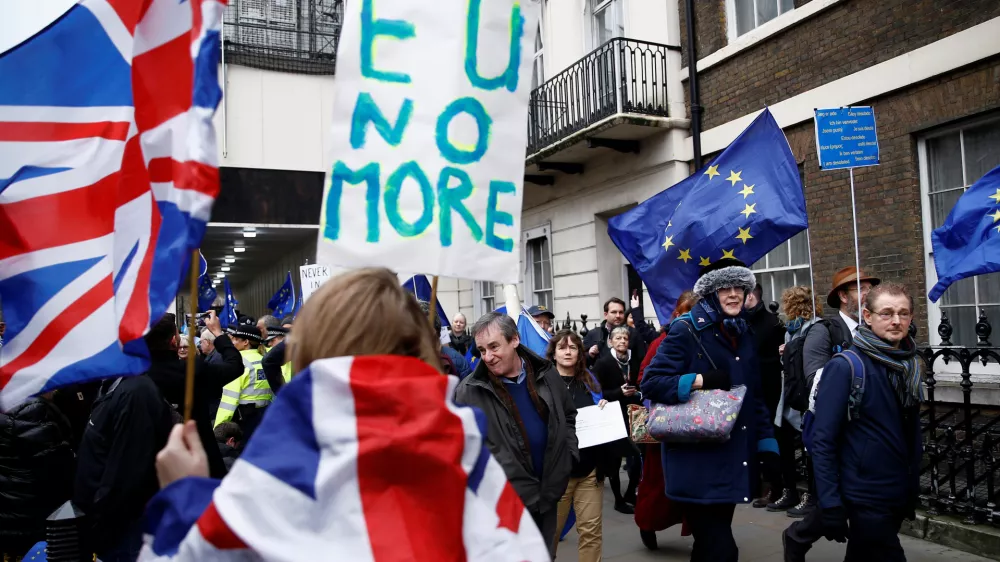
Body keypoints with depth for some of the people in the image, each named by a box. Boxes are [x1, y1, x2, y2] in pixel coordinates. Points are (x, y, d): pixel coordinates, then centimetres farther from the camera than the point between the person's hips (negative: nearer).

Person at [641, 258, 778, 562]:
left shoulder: (744, 334, 13)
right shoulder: (686, 330, -9)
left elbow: (754, 396, 18)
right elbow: (651, 383, -13)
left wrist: (766, 441, 12)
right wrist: (700, 380, -22)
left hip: (733, 460, 7)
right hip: (698, 462, -7)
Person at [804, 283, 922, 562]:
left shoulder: (911, 364, 5)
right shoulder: (846, 366, -15)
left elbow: (912, 433, 15)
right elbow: (823, 440, -17)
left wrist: (914, 489, 16)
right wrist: (830, 504, -20)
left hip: (899, 496, 7)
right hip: (864, 499, -7)